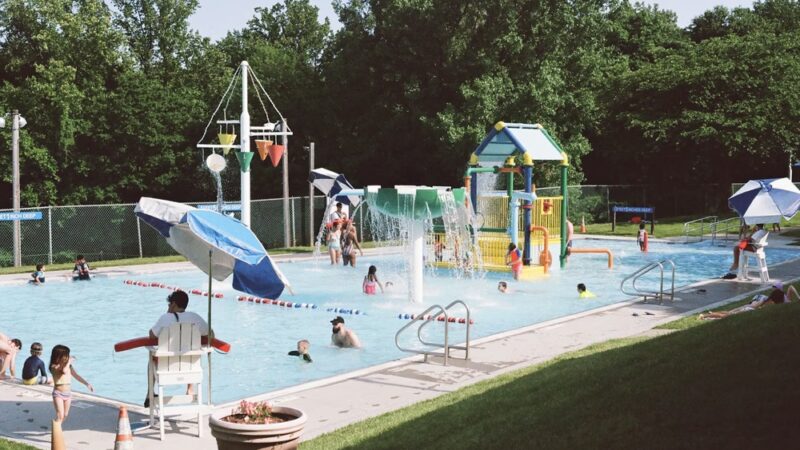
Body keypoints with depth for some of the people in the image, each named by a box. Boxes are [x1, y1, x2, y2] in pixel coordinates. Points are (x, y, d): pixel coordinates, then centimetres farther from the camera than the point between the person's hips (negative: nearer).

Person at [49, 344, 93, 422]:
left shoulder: (69, 366, 3)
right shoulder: (54, 366, -15)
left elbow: (76, 376, 6)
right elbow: (64, 371, -34)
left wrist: (87, 384, -2)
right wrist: (69, 361, -20)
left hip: (68, 393, 6)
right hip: (58, 393, -6)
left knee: (65, 415, 13)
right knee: (60, 415, -15)